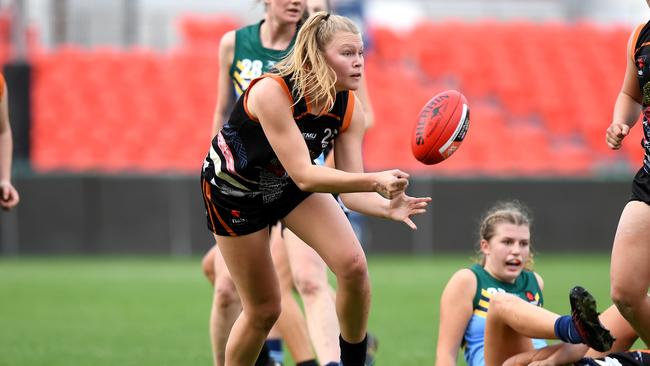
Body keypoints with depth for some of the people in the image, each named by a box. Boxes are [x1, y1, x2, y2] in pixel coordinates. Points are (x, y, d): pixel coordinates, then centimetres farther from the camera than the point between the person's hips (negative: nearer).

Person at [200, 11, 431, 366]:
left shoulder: (349, 109, -18)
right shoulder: (271, 93, -37)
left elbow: (351, 189, -20)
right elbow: (303, 175, -42)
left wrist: (387, 206, -42)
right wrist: (375, 181, -52)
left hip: (290, 186, 5)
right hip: (234, 189, -5)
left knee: (353, 265, -17)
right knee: (264, 310, -1)